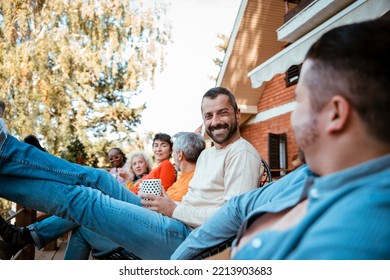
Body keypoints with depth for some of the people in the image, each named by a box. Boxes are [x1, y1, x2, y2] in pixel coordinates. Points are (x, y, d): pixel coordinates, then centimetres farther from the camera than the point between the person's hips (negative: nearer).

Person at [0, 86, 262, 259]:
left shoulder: (243, 154, -9)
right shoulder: (207, 154, 22)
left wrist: (175, 210, -14)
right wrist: (166, 200, 3)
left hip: (189, 236, -9)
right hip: (177, 222, 9)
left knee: (81, 198, -12)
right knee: (96, 178, 2)